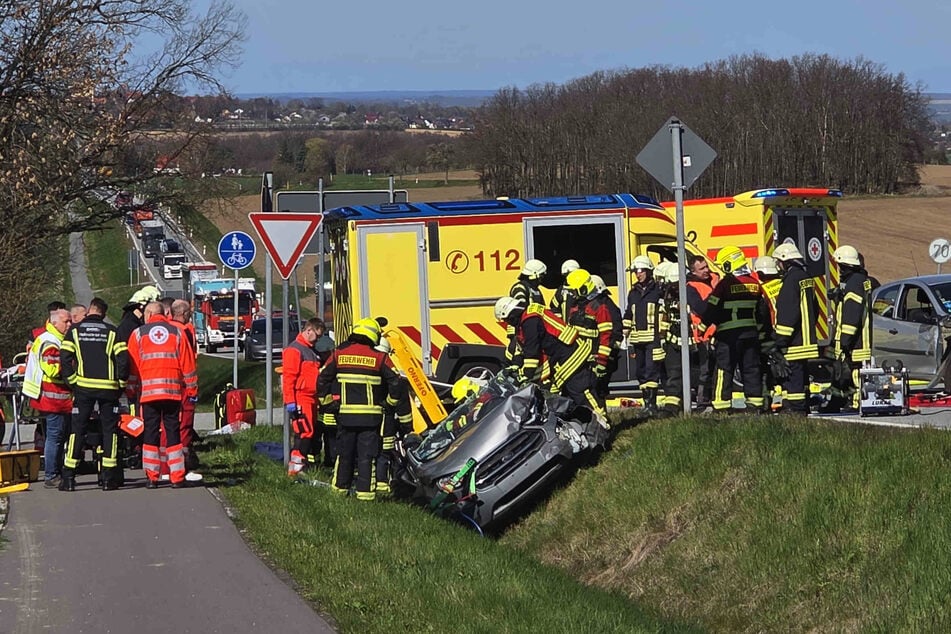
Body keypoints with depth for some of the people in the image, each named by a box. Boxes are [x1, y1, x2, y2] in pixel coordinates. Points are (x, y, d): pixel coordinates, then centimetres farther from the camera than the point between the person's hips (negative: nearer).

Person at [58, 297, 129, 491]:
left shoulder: (74, 330, 3)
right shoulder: (112, 332, 1)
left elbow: (64, 359, -5)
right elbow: (123, 359, -6)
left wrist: (72, 381, 4)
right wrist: (121, 384, 5)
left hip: (83, 387, 1)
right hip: (108, 388, -1)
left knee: (77, 430, 5)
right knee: (109, 430, 6)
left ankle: (68, 477, 0)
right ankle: (109, 477, 2)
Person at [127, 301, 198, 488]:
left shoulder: (138, 334, 6)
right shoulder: (177, 333, 8)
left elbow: (132, 366, 5)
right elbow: (188, 364, 7)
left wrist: (131, 392, 11)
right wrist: (191, 389, 12)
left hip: (148, 391, -1)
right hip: (173, 391, 1)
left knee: (151, 433, 3)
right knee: (173, 432, 4)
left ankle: (152, 477, 0)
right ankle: (177, 478, 1)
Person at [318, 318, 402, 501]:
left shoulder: (339, 354, 3)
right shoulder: (379, 357, -4)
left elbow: (323, 379, 5)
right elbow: (394, 381, -5)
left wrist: (326, 401, 15)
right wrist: (390, 401, 10)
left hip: (345, 413, 3)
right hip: (370, 414, -2)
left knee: (344, 452, 15)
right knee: (367, 454, 0)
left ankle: (340, 487, 23)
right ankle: (365, 491, -3)